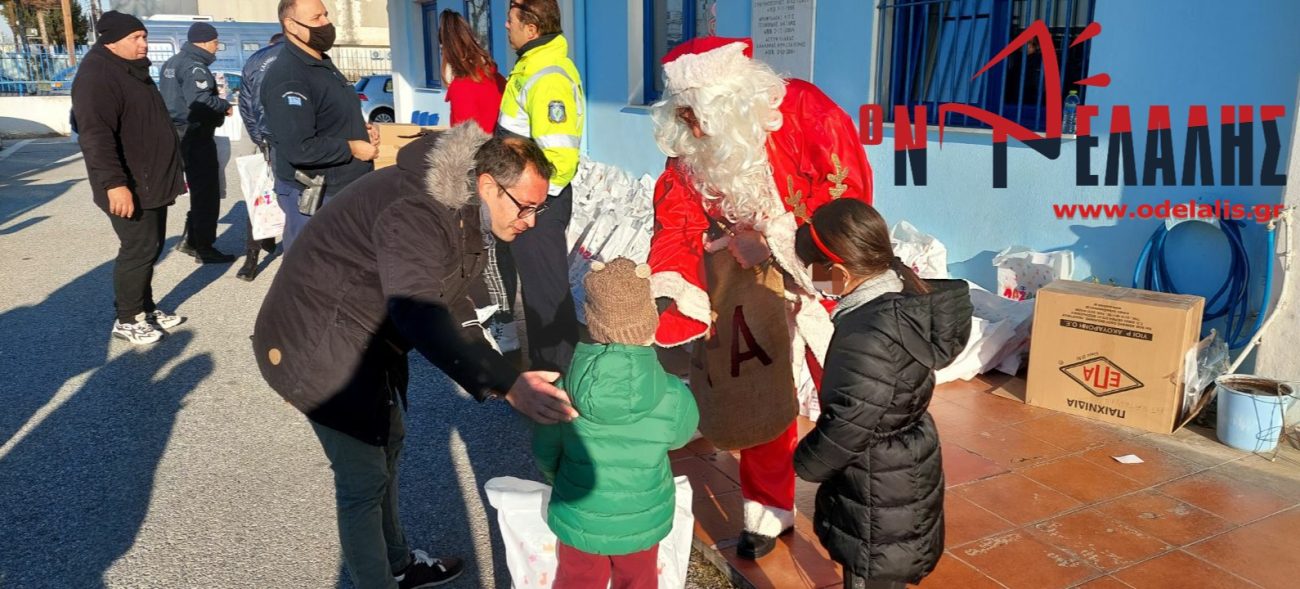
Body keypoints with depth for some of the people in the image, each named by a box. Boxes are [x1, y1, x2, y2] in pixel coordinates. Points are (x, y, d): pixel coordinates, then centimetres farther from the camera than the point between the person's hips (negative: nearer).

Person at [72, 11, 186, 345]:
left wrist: (170, 175, 27)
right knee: (139, 250, -5)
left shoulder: (134, 71, 16)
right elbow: (95, 135, -25)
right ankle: (127, 320, 7)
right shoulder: (97, 76, -17)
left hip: (152, 182, 10)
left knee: (151, 247, 15)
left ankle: (146, 308, 27)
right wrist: (114, 183, -31)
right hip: (129, 188, -10)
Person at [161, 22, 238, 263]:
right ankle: (204, 249, 2)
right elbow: (200, 102, -29)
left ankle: (190, 239, 24)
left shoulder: (173, 63, 15)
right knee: (207, 192, -3)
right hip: (195, 135, -10)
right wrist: (225, 106, -12)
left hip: (179, 132, 10)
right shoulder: (194, 68, -16)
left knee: (199, 189, 20)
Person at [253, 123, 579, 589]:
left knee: (386, 443, 24)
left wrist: (484, 354, -3)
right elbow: (420, 317, -46)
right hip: (319, 346, -11)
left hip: (369, 337, 11)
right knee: (364, 480, -2)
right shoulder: (415, 214, -33)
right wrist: (505, 385, -52)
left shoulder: (462, 205, -1)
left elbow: (446, 297, 9)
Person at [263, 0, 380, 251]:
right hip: (312, 197, -10)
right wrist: (352, 148, -17)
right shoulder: (287, 77, -20)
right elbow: (299, 148, -28)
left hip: (346, 189, 10)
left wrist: (360, 129, 6)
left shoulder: (323, 64, 13)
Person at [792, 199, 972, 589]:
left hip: (879, 495, -9)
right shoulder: (906, 299, -5)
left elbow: (847, 425, -26)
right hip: (903, 476, 9)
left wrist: (805, 462, -7)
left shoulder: (870, 338, -33)